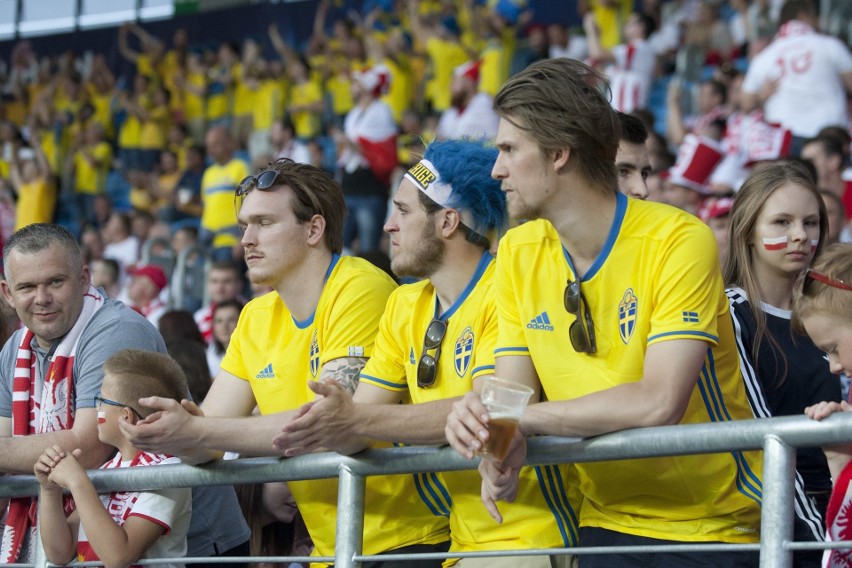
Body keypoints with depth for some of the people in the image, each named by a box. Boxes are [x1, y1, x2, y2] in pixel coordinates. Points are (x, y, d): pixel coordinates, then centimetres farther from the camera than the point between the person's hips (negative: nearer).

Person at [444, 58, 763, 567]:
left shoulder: (679, 241, -12)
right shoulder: (518, 253, 7)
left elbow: (659, 404, -21)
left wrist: (522, 418, -18)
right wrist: (499, 447, -19)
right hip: (607, 522, 5)